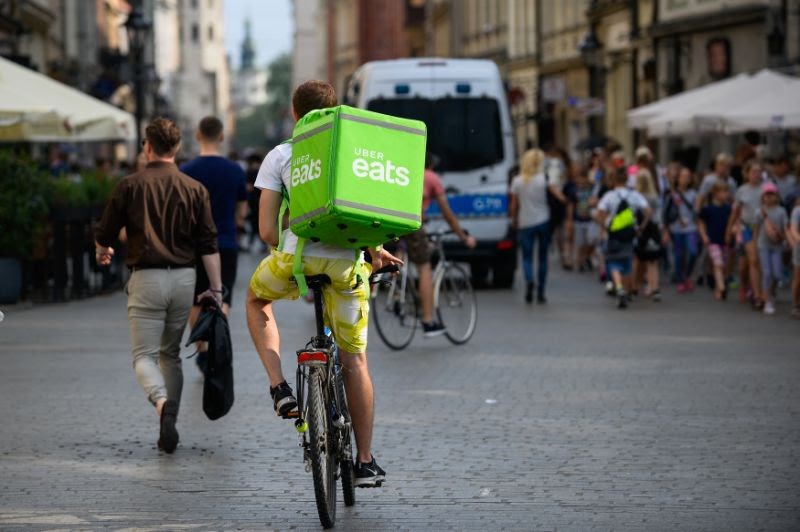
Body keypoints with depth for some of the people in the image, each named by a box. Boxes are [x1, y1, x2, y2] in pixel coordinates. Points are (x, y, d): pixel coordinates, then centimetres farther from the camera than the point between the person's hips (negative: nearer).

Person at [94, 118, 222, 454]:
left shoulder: (129, 186, -2)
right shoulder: (195, 189, 4)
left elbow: (104, 234, 6)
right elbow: (209, 246, 1)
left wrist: (102, 253, 29)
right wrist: (216, 288, 7)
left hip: (147, 278, -3)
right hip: (184, 278, 3)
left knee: (144, 355, -2)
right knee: (171, 353, 17)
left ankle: (162, 403, -32)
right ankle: (168, 428, 16)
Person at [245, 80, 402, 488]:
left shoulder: (280, 156, 9)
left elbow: (267, 231, 5)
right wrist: (374, 250, 25)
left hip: (297, 257, -2)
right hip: (348, 262, 2)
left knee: (256, 299, 33)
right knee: (354, 360, 15)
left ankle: (279, 389, 16)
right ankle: (365, 462, 18)